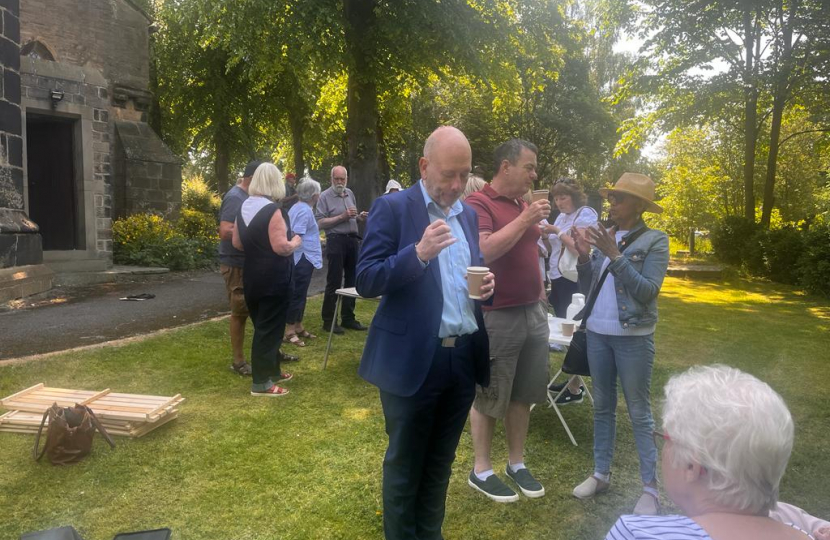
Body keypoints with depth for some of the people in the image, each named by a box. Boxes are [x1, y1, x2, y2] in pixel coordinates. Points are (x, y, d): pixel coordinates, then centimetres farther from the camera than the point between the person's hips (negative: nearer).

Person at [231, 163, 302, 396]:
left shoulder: (244, 208, 7)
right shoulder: (273, 210, -18)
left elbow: (237, 243, 12)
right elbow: (281, 247, -24)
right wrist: (295, 242, -6)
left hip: (252, 276, 8)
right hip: (273, 278, -8)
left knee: (261, 325, 18)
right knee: (270, 328, -1)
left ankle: (270, 370, 30)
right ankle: (261, 382, 4)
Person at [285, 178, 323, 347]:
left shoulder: (298, 207, 14)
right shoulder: (305, 210, -17)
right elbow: (296, 236, -24)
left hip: (302, 259, 11)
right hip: (303, 259, -11)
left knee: (299, 294, 16)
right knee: (297, 295, -5)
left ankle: (298, 327, 26)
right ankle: (290, 331, 1)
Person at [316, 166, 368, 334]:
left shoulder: (350, 193, 13)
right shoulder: (325, 196, -6)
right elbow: (320, 222, -14)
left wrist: (359, 217, 1)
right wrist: (342, 216, -17)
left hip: (353, 239, 7)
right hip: (336, 241, -6)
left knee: (352, 280, 11)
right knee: (334, 282, -2)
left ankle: (348, 318, 22)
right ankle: (328, 321, 8)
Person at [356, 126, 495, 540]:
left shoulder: (468, 215, 11)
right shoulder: (392, 208, -7)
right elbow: (366, 281, -14)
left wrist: (485, 285, -4)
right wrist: (418, 252, -27)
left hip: (464, 357, 6)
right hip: (412, 359, -6)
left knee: (440, 462, 20)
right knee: (404, 465, 12)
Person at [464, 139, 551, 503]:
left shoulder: (523, 206, 12)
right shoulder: (477, 204, -12)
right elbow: (483, 251, -27)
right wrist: (523, 221, -22)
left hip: (533, 313, 8)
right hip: (496, 317, -7)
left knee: (523, 394, 16)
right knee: (489, 397, 6)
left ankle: (516, 463, 31)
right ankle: (481, 471, 21)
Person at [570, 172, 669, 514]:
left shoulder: (655, 240, -8)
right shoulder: (604, 237, 7)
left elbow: (647, 291, -17)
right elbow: (587, 289, 8)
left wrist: (615, 255, -21)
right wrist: (584, 256, -8)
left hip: (633, 337, -5)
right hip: (597, 333, 5)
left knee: (639, 413, 2)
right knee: (602, 406, 14)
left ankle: (650, 488, 14)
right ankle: (601, 473, 27)